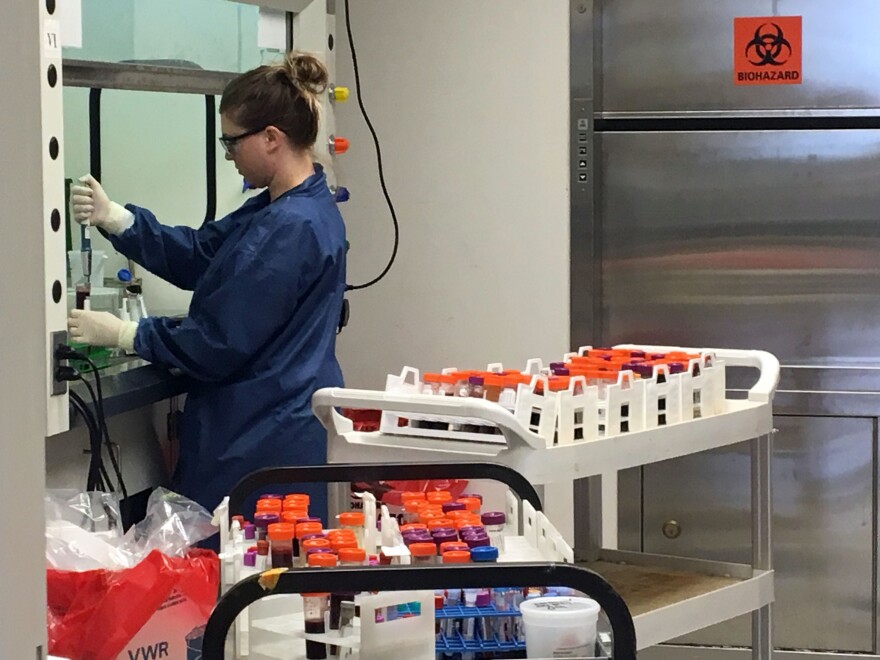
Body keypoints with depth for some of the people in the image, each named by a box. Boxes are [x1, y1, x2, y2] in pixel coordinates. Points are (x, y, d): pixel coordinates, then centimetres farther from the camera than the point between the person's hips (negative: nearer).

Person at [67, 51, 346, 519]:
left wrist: (122, 334, -9)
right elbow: (198, 255, 13)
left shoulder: (291, 228, -22)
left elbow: (221, 344, -19)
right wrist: (115, 220, 0)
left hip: (265, 443, -10)